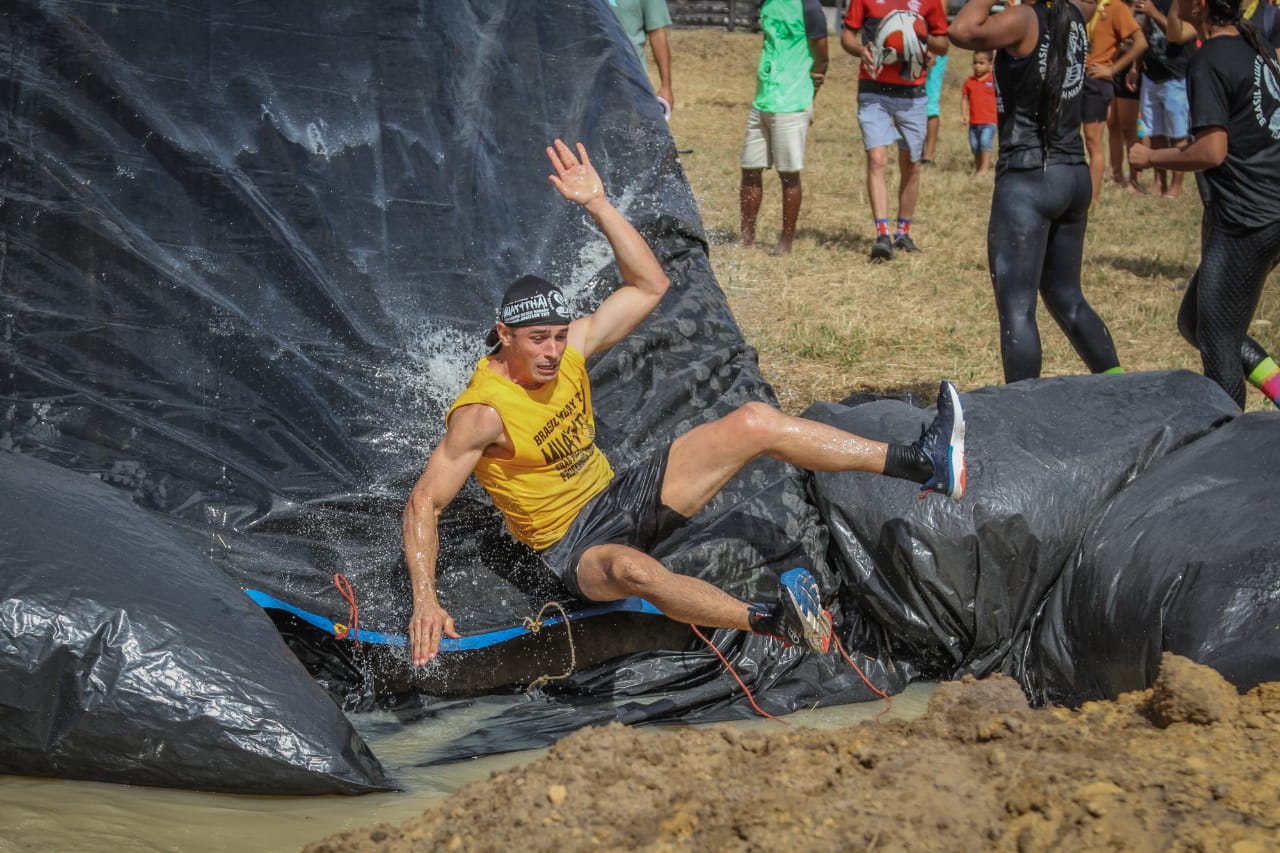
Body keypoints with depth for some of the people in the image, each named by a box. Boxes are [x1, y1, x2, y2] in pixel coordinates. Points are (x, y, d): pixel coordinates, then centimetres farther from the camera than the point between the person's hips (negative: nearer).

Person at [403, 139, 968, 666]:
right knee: (631, 569, -46)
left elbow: (649, 286, -2)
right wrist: (425, 602, -33)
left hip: (624, 495, 7)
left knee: (754, 423, -7)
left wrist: (597, 204, -13)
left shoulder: (568, 347, -4)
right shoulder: (483, 412, -22)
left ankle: (921, 463, -10)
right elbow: (424, 504, -23)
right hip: (575, 548, -7)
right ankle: (774, 623, -61)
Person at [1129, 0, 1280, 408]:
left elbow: (1211, 153, -22)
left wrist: (1152, 157, -7)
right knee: (1194, 322, 19)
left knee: (1217, 342, 0)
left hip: (1244, 221, -9)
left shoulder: (1208, 62, -15)